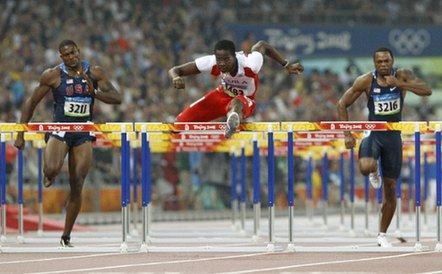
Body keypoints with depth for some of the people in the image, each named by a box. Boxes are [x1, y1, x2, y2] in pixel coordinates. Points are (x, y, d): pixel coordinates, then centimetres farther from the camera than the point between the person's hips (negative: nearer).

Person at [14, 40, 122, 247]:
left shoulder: (94, 73, 2)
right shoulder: (52, 75, -3)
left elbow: (117, 98, -1)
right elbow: (31, 103, 4)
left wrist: (94, 92, -18)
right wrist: (21, 134, 0)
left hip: (83, 135, 2)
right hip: (60, 130, -2)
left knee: (77, 186, -2)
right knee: (52, 169, -30)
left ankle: (66, 236, 9)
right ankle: (49, 175, 11)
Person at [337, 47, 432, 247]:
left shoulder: (402, 76, -9)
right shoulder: (366, 81, -10)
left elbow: (427, 91, -24)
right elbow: (342, 104, -2)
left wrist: (399, 84, -34)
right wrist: (347, 134, -8)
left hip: (393, 135, 1)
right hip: (372, 133, -1)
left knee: (390, 189, 5)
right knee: (366, 168, -33)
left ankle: (382, 234, 19)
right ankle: (374, 172, 7)